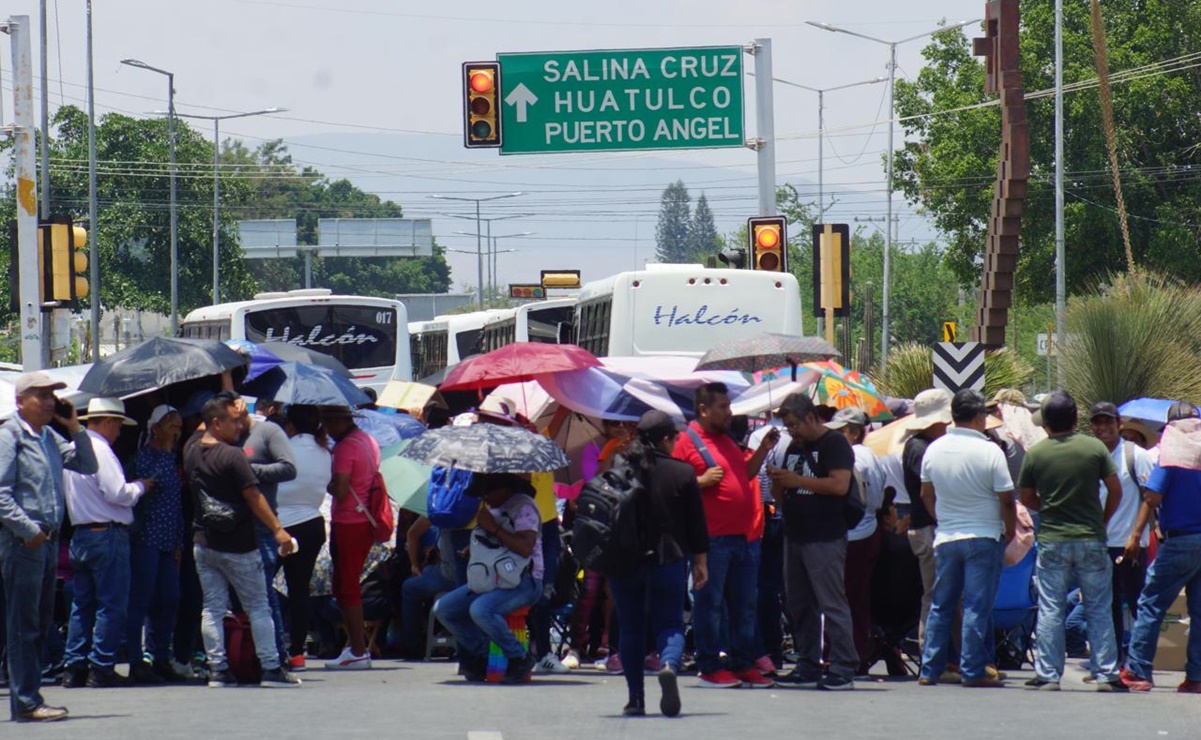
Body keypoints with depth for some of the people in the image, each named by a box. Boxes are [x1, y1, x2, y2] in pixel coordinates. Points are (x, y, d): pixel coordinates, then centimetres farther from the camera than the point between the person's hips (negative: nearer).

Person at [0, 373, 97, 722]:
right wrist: (28, 530, -18)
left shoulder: (50, 438, 17)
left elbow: (88, 466, 20)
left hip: (47, 539, 9)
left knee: (40, 623, 11)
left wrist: (75, 428, 8)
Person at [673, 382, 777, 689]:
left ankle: (744, 665, 18)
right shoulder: (686, 442, -7)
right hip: (712, 538, -8)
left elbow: (743, 475, 28)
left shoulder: (726, 440, 18)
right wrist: (701, 481, -21)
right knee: (709, 604, -2)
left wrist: (762, 451, 17)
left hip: (743, 536, 8)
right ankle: (710, 669, 3)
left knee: (744, 605, 11)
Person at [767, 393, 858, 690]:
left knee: (832, 604, -10)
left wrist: (797, 480, -15)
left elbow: (840, 485, -19)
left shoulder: (835, 444, -5)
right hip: (795, 537, 9)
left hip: (825, 540, -9)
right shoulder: (794, 448, 20)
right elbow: (782, 498, 25)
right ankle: (808, 667, 16)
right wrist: (778, 483, 2)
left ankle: (844, 669, -10)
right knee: (799, 604, 10)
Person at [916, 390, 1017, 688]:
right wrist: (1010, 531, 4)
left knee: (941, 606, 11)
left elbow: (926, 495, 13)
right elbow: (1006, 499, -11)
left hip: (945, 539, 5)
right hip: (983, 538, -5)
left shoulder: (934, 449, 2)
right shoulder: (989, 451, -13)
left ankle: (930, 670, 12)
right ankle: (973, 671, -3)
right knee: (977, 607, -2)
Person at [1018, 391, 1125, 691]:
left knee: (1050, 611, 4)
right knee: (1099, 609, 6)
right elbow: (1115, 489, 1)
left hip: (1052, 541, 0)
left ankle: (1047, 674, 2)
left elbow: (1027, 499, 7)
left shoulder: (1034, 454, -2)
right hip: (1091, 540, 0)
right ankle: (1106, 674, 5)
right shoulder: (1094, 448, -3)